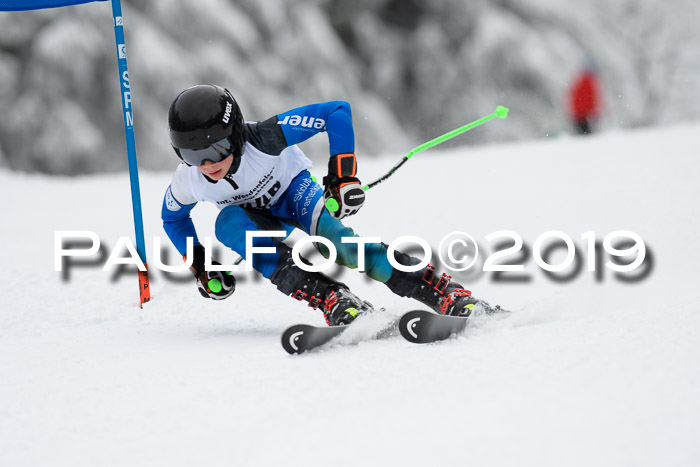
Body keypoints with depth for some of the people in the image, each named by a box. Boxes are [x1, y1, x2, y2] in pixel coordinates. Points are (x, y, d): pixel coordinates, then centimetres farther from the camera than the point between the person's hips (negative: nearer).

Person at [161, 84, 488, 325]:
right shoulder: (186, 182, -24)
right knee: (228, 223, -34)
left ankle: (453, 298, -37)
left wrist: (343, 176, -36)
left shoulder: (264, 139, -37)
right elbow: (173, 218, 1)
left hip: (295, 190, -3)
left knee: (332, 236, -34)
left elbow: (337, 112, -32)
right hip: (255, 216, 3)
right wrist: (200, 266, -7)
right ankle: (331, 299, -42)